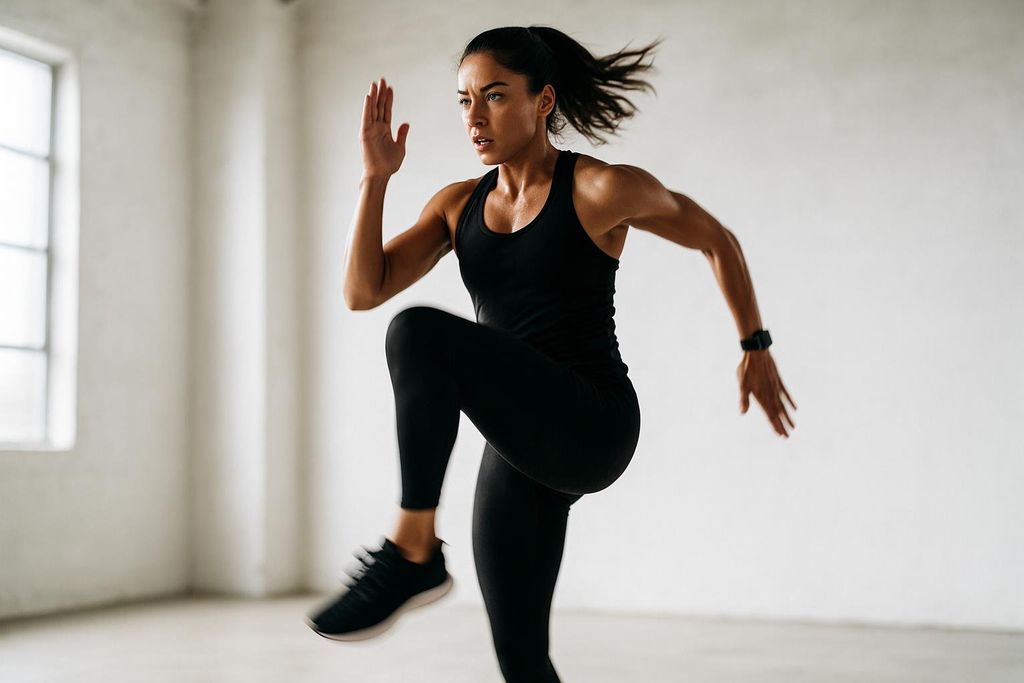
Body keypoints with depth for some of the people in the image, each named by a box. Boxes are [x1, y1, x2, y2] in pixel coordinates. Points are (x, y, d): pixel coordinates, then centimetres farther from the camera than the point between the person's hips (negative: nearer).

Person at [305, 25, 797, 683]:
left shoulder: (603, 189, -6)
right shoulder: (458, 205, 10)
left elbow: (717, 240, 8)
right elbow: (363, 291, 1)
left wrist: (756, 348, 12)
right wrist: (377, 177, -7)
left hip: (592, 426, -6)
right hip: (521, 447, 6)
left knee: (420, 333, -27)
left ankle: (413, 552, -21)